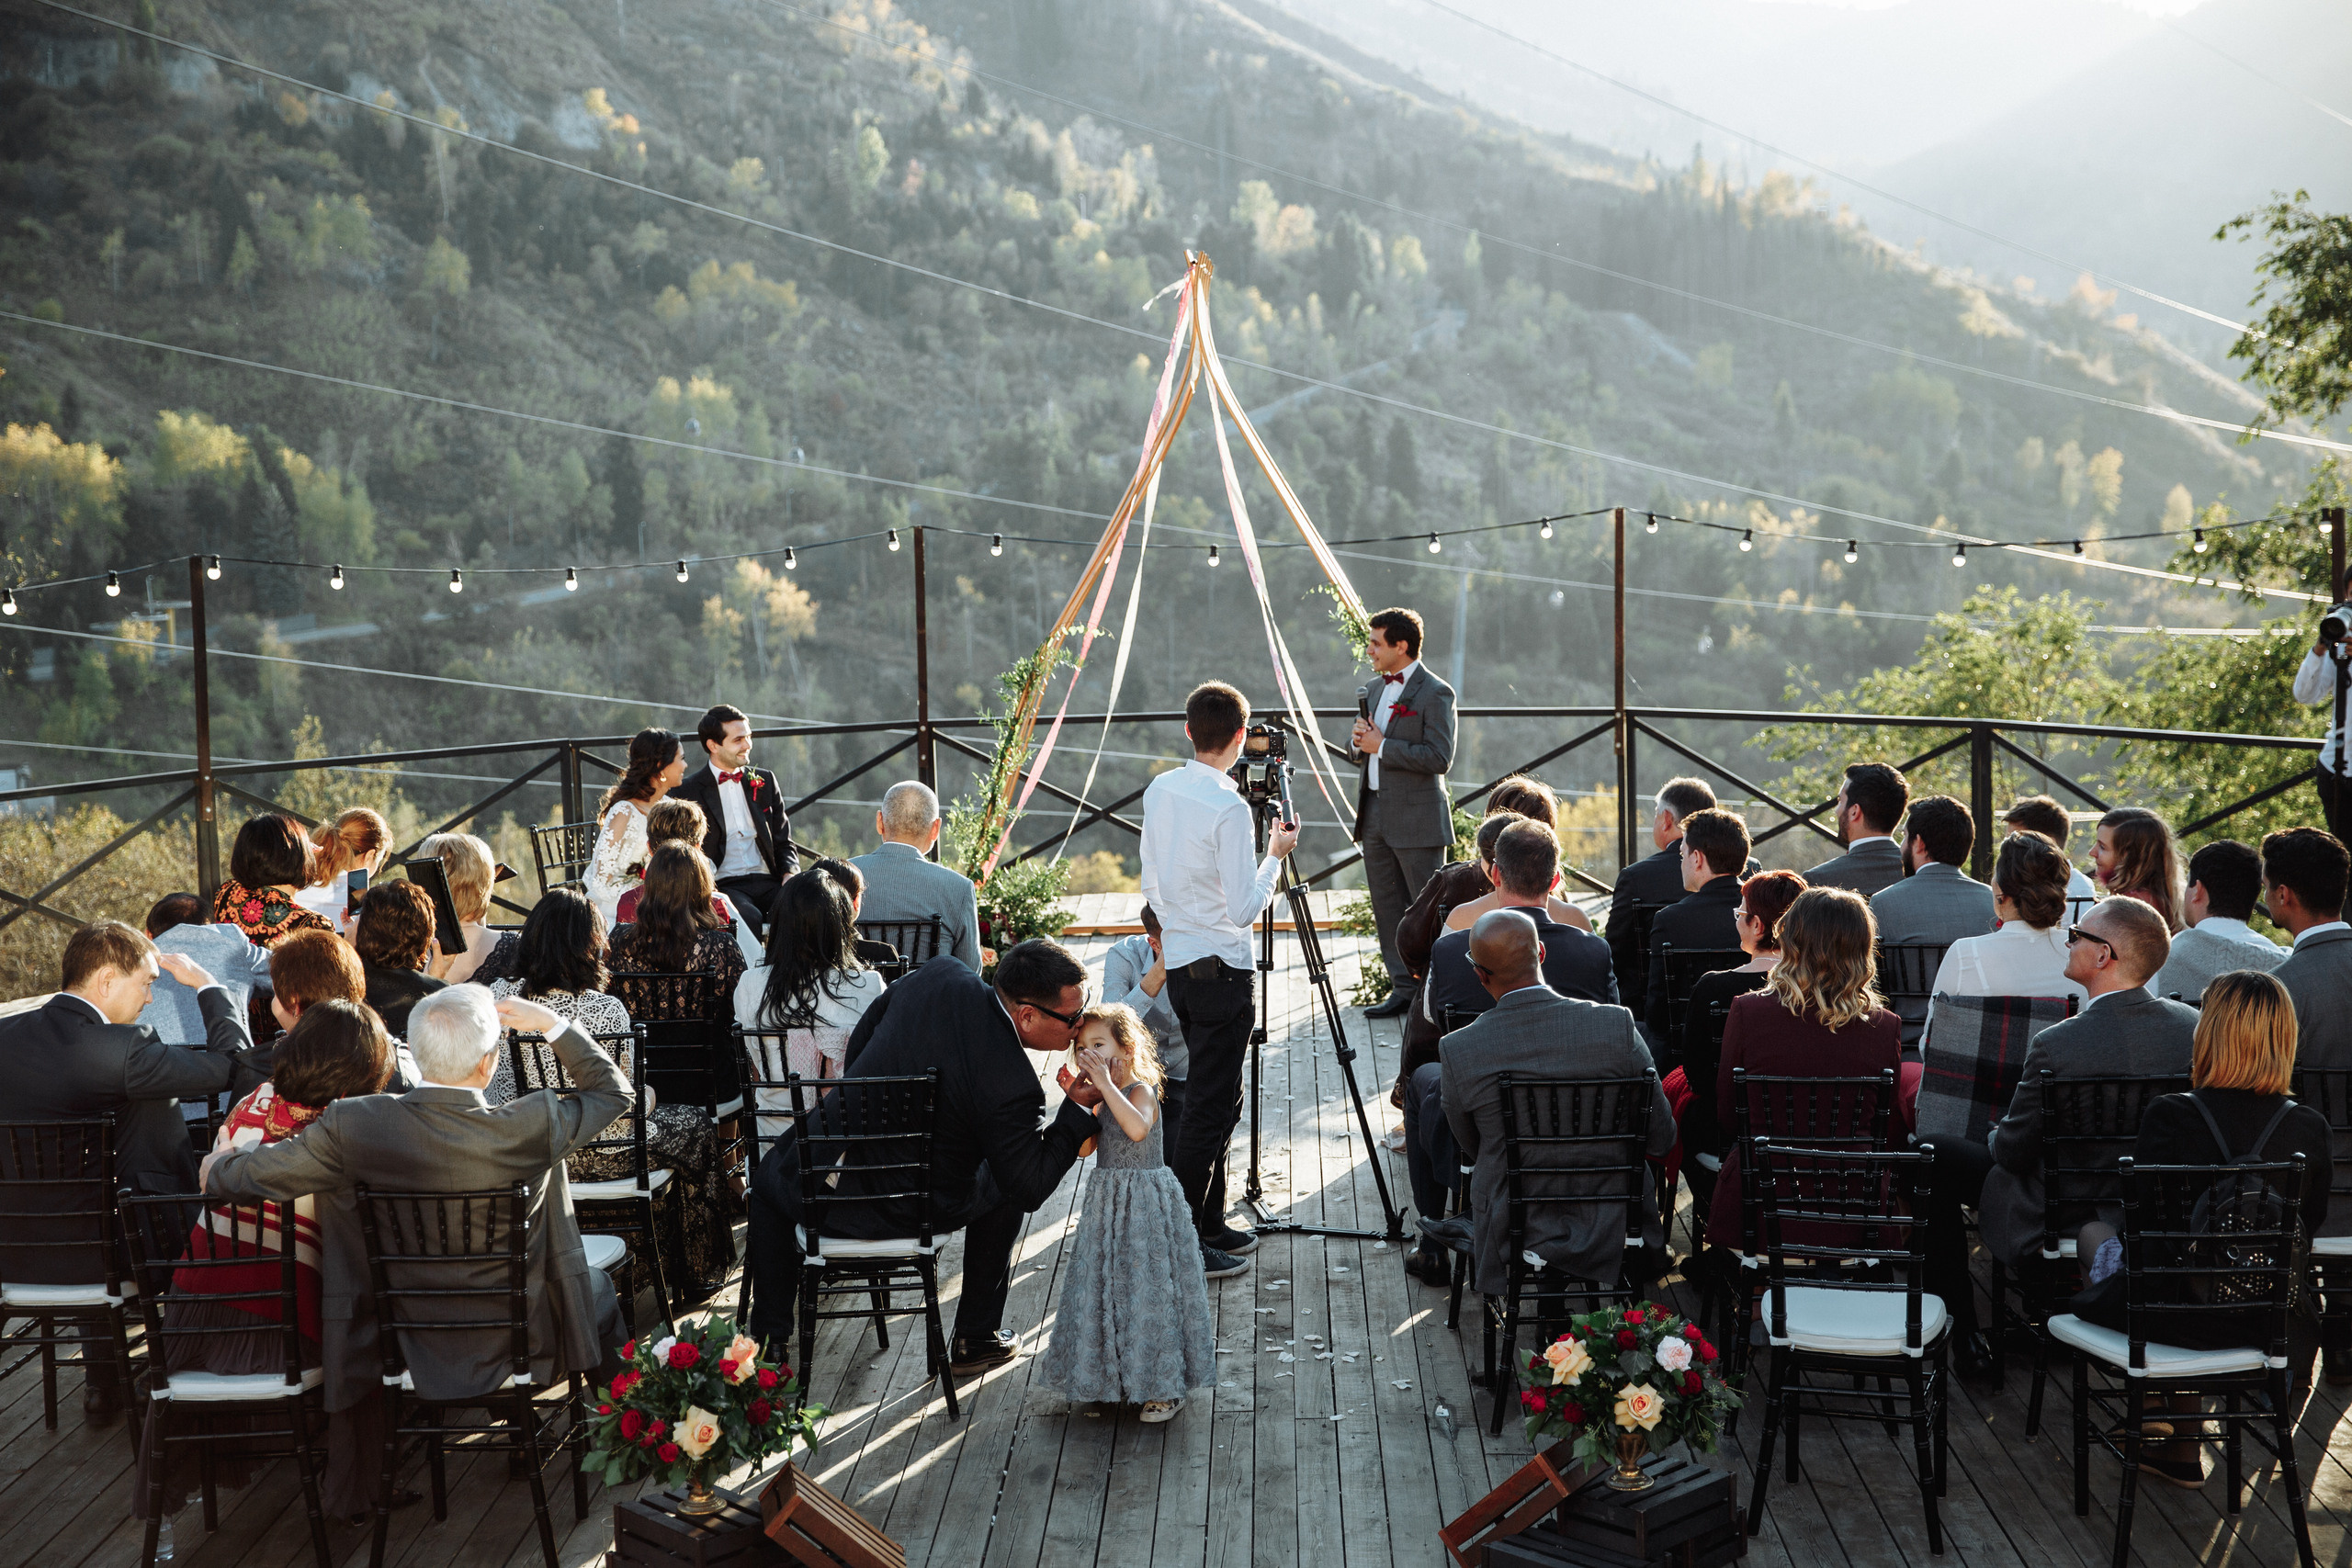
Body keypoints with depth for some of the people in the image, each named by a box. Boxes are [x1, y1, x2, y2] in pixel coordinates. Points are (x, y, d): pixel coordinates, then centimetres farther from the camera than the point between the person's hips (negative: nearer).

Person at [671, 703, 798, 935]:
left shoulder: (765, 781, 17)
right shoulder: (689, 792, 5)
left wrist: (790, 875, -2)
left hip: (767, 881, 4)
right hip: (724, 886, -3)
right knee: (749, 918, -36)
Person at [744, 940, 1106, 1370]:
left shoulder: (940, 975, -11)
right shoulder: (1012, 1090, -24)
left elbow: (858, 1042, 6)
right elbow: (1031, 1191, -13)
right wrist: (1077, 1111, -8)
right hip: (904, 1214, -3)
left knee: (771, 1173, 38)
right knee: (1008, 1183, 26)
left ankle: (769, 1343, 39)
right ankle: (976, 1338, 34)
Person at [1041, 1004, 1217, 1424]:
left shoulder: (1140, 1091, -17)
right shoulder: (1106, 1098, 9)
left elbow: (1137, 1128, -38)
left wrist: (1105, 1084, -35)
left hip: (1146, 1204, -8)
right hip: (1110, 1203, 9)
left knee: (1147, 1287, -3)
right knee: (1111, 1287, 14)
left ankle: (1165, 1388, 9)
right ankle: (1123, 1378, 30)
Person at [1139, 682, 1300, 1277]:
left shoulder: (1158, 791, 5)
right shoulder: (1229, 808, -19)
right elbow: (1245, 906, -18)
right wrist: (1276, 854, -5)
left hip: (1178, 961, 8)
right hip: (1221, 970, -8)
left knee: (1216, 1099, 18)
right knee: (1210, 1107, -2)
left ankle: (1211, 1224, 25)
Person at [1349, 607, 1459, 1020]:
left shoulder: (1435, 693, -11)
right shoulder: (1373, 688, 13)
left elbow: (1439, 758, -19)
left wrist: (1381, 745, -18)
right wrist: (1358, 740, -3)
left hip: (1417, 819, -8)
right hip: (1375, 814, 8)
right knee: (1387, 908, 11)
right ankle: (1403, 988, 19)